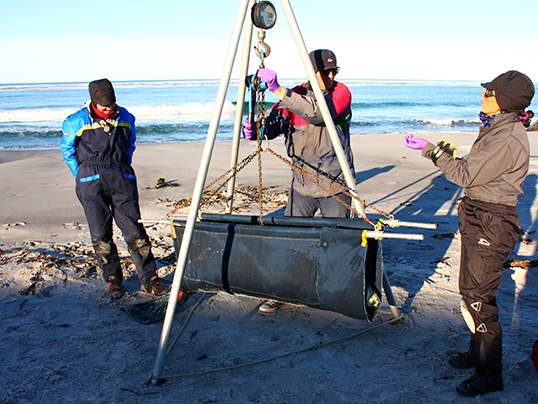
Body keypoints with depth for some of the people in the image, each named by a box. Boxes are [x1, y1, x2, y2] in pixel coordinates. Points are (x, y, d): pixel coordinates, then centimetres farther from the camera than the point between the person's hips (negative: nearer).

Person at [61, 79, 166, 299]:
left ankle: (150, 280, 6)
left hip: (122, 181, 1)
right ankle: (113, 280, 19)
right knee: (101, 236, 2)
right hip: (92, 185, -1)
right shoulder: (77, 122, -1)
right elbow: (67, 149, 14)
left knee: (135, 232, -3)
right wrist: (82, 176, 10)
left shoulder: (125, 118, 7)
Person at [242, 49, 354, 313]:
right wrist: (254, 129, -31)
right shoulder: (294, 96, 2)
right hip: (302, 184, 2)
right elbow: (272, 125, -7)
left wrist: (279, 90, -34)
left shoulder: (341, 93, -7)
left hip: (335, 185, -2)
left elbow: (318, 112, -27)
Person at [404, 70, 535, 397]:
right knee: (471, 288, 20)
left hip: (490, 223, -11)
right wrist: (446, 154, 10)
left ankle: (490, 374, 10)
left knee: (477, 296, -4)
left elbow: (466, 175, -20)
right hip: (480, 218, 11)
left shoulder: (507, 138, -21)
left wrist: (431, 150, -14)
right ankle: (478, 352, 37)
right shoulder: (497, 128, 12)